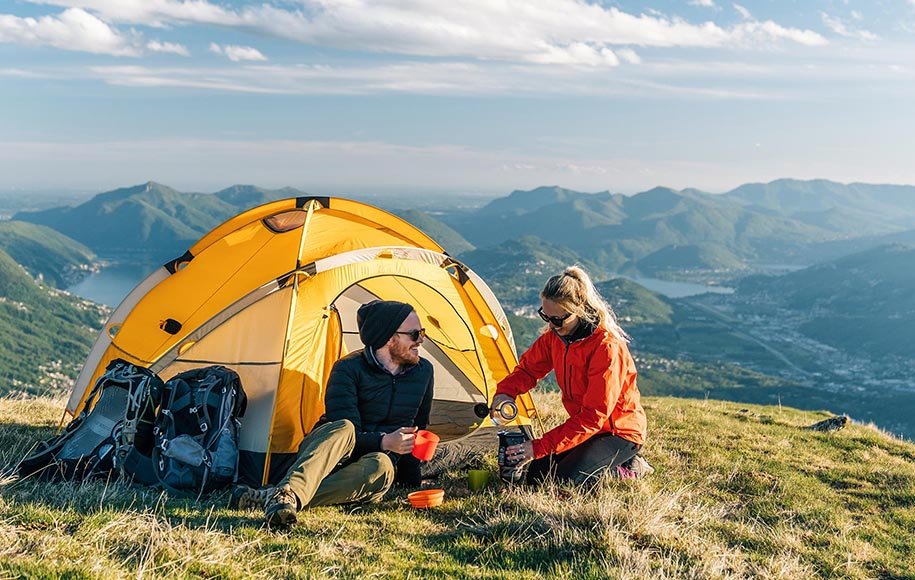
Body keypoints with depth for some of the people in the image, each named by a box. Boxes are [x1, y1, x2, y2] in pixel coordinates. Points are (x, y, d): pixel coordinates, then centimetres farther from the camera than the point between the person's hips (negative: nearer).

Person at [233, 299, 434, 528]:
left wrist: (409, 478, 15)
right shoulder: (348, 369, -12)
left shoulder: (423, 371, 3)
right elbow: (344, 432, -19)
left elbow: (418, 428, 16)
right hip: (325, 454, -3)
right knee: (344, 429, -39)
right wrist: (383, 442, -33)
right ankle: (289, 493, -61)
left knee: (381, 467, -37)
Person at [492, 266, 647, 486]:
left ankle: (626, 471, 1)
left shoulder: (607, 348, -30)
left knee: (565, 481, -23)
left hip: (620, 432, -8)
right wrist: (505, 391, -18)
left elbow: (594, 416, -31)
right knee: (537, 475, -4)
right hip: (583, 425, 8)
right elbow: (528, 368, 7)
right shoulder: (555, 336, -7)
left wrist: (540, 447, -33)